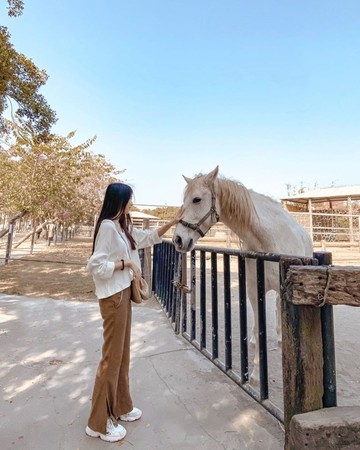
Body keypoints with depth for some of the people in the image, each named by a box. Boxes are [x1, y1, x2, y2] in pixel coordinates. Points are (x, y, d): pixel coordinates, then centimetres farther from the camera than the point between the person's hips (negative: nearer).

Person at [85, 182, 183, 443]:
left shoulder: (123, 226, 10)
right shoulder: (108, 227, -18)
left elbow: (149, 237, 19)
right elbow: (96, 265, -21)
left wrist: (173, 222, 13)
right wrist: (126, 263, -20)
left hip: (123, 293, 9)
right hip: (113, 296, -9)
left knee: (123, 353, 18)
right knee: (112, 356, 2)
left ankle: (121, 407, 35)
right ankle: (99, 422, 20)